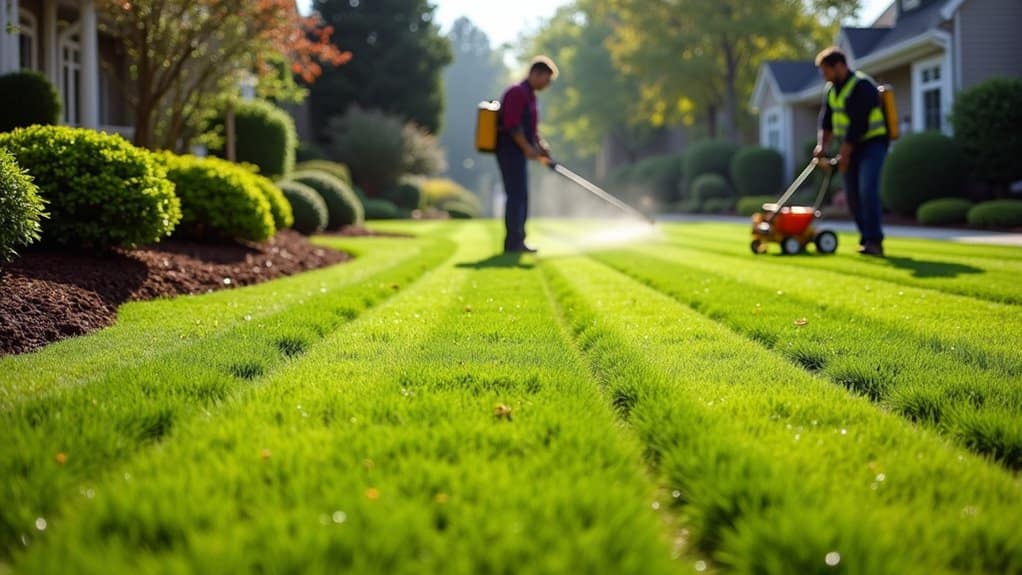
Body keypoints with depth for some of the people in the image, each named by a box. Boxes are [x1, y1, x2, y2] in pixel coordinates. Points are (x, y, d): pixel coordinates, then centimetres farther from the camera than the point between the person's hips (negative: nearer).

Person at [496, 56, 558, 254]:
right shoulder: (517, 92, -13)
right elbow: (512, 125, -22)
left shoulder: (529, 95, 18)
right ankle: (513, 242, -9)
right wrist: (527, 148, -19)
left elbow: (531, 129, 24)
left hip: (518, 154, 10)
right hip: (510, 152, -10)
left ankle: (516, 242, 14)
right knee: (517, 195, -10)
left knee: (520, 197, 11)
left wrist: (541, 147, 12)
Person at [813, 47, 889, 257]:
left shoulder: (861, 86, -18)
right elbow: (826, 120, 8)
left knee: (867, 189, -20)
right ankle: (867, 239, 15)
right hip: (852, 146, 9)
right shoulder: (832, 89, 10)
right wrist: (823, 145, -8)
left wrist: (845, 153, -22)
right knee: (853, 194, 6)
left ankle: (874, 241, -20)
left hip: (872, 143, -9)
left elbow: (858, 124, -22)